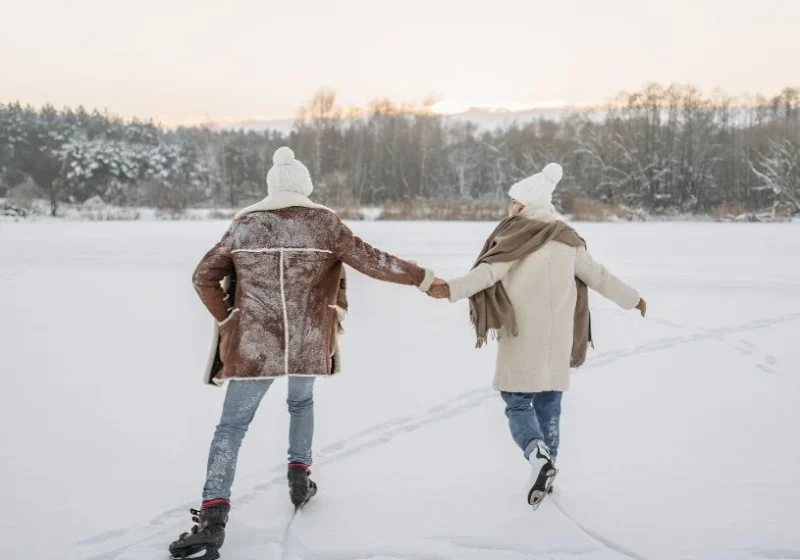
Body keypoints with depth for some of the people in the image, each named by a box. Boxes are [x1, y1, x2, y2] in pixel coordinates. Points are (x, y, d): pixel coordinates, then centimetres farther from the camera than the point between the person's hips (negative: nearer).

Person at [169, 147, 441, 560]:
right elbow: (370, 261, -3)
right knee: (301, 402, 31)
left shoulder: (244, 225, 3)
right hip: (308, 342, 1)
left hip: (254, 343, -1)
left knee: (232, 426, 3)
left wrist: (226, 318, 16)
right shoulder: (323, 223, -1)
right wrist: (424, 279, 4)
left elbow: (204, 277, 6)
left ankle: (212, 517, -11)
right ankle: (299, 477, 28)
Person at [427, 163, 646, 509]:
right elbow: (598, 277, 15)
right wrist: (632, 299, 29)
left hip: (522, 338, -5)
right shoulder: (567, 238, 9)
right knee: (549, 404, 15)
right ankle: (547, 470, 19)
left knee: (517, 403, 2)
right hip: (557, 339, 5)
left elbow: (489, 271, -22)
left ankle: (538, 455, -22)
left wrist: (451, 289, -31)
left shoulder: (516, 235, -7)